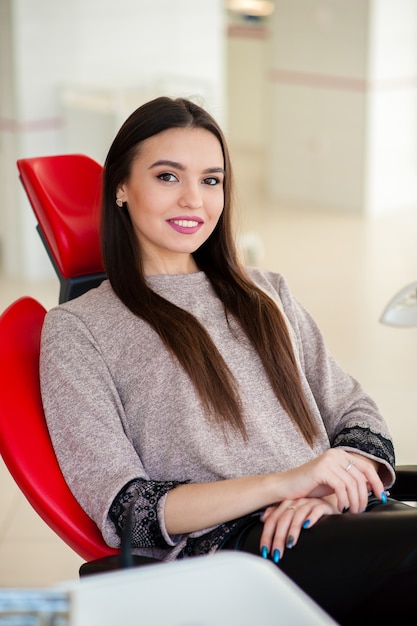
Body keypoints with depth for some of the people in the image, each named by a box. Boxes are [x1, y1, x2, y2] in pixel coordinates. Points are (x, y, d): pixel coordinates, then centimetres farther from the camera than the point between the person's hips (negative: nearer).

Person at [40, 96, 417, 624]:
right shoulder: (77, 328, 8)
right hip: (225, 550, -6)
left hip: (337, 519, 6)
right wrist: (284, 482, -14)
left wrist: (326, 491, -7)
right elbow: (123, 510, -2)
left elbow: (356, 413, 18)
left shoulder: (265, 295, 25)